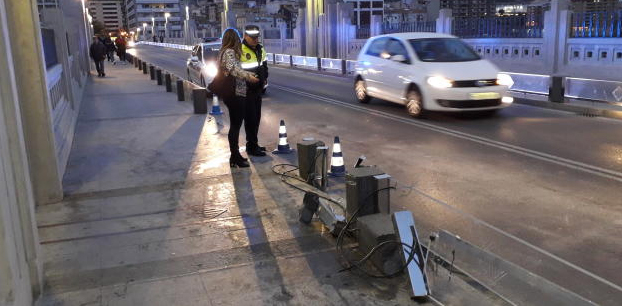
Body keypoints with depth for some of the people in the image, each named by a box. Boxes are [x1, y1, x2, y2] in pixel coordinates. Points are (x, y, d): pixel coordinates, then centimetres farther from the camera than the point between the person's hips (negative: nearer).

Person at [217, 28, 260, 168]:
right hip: (235, 94, -10)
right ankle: (235, 158, 2)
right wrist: (247, 75, -41)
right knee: (235, 126, -4)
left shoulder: (224, 52, 16)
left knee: (235, 126, 16)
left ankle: (235, 156, 24)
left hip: (232, 95, 10)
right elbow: (232, 67, -33)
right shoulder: (230, 52, -14)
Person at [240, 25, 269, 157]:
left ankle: (253, 143, 25)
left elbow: (264, 65, 23)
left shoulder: (260, 49, 12)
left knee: (256, 117, 14)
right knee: (250, 118, -5)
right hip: (246, 90, -8)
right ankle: (251, 146, 2)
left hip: (258, 88, 9)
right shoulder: (240, 50, -16)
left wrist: (264, 78, 13)